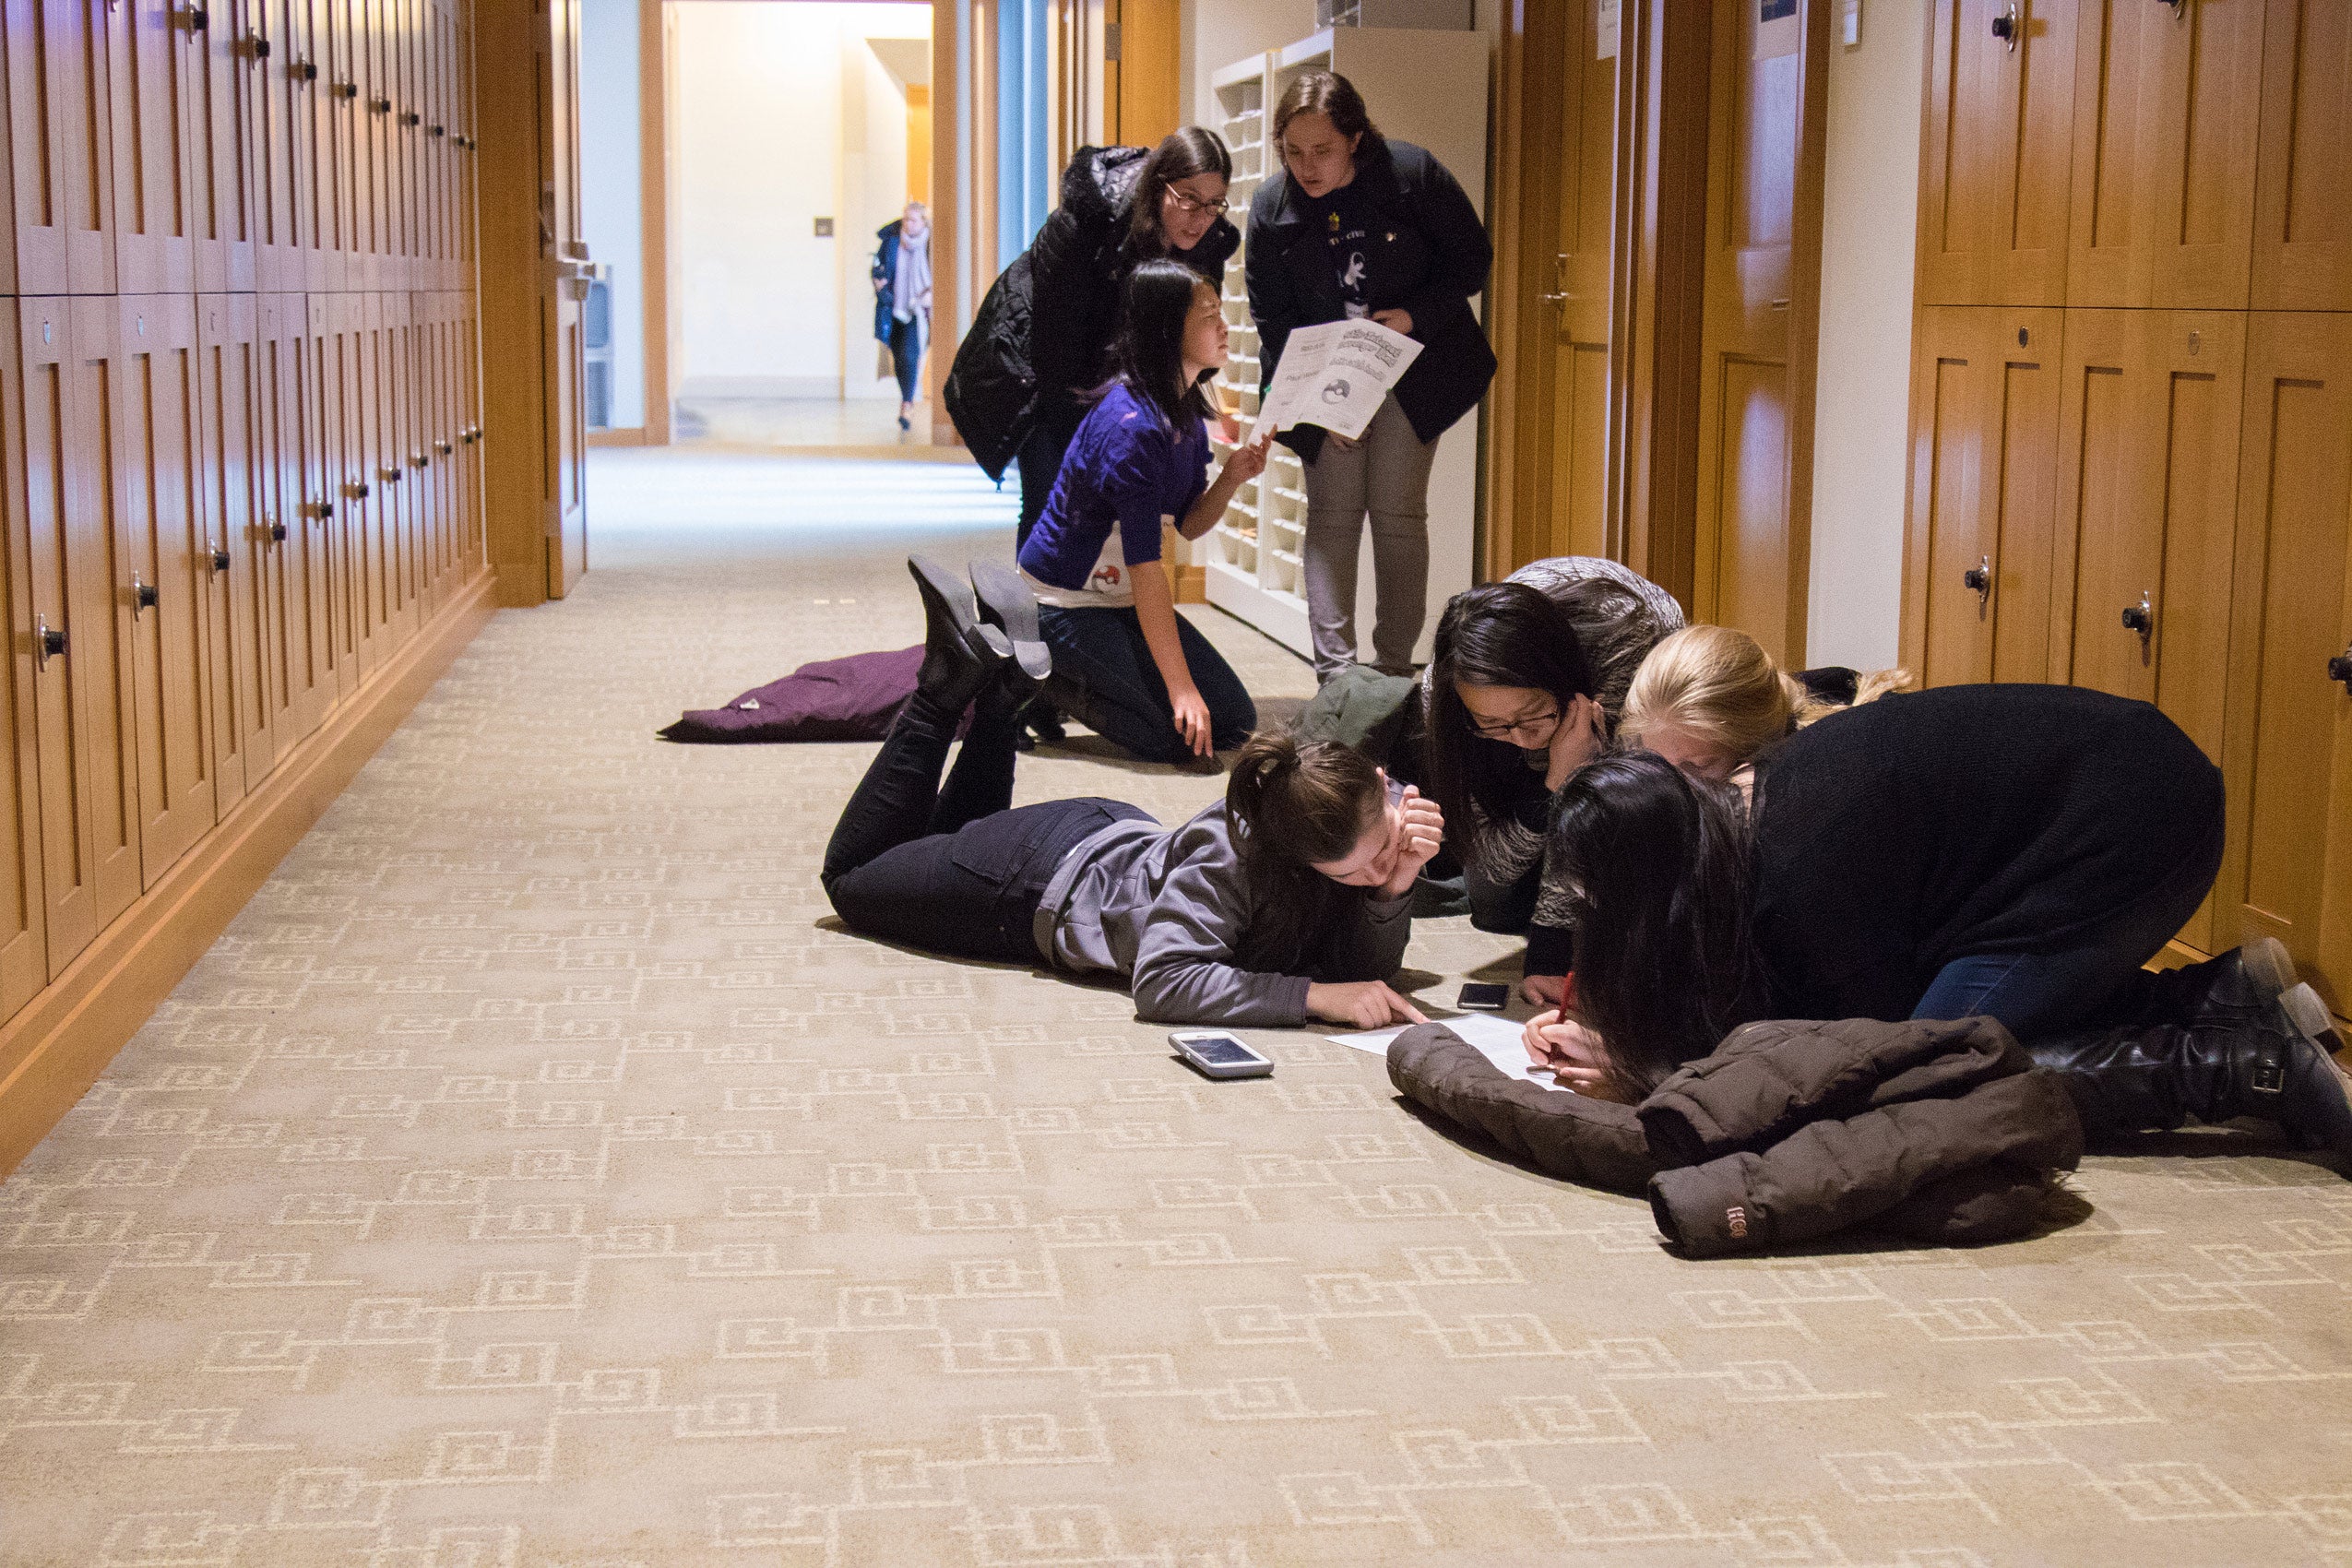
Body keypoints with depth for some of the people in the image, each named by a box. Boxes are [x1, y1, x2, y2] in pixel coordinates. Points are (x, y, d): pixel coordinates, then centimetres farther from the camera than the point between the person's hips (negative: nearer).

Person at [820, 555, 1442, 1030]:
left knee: (962, 842, 37)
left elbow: (1366, 970, -22)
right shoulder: (1228, 848, -44)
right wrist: (1314, 994, -55)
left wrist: (1394, 886, -41)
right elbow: (1162, 983, -50)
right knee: (852, 877, 21)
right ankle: (954, 682, 18)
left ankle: (1002, 687, 28)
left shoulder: (1379, 808, -27)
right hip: (1046, 878, -5)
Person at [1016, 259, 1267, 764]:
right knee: (1178, 735, -16)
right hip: (1067, 603, -9)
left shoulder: (1187, 414, 3)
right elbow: (1144, 564, -28)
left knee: (1234, 721, 3)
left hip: (1124, 601, 9)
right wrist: (1180, 685, -28)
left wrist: (1230, 479, -13)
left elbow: (1189, 524, 9)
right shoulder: (1131, 425, -26)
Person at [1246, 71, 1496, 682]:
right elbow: (1273, 321, -4)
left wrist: (1416, 316, -20)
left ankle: (1395, 666, 5)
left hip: (1413, 370, -1)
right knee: (1332, 514, -5)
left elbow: (1471, 258, -4)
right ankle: (1336, 674, -4)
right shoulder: (1271, 206, -8)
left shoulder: (1413, 174, -14)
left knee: (1396, 511, -4)